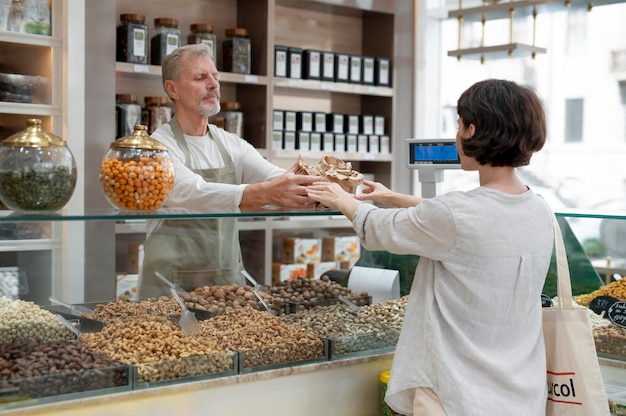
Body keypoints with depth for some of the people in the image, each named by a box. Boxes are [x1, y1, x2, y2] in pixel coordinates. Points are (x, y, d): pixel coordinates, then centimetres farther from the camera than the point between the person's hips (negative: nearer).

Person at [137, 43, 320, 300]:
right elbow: (190, 192, -28)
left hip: (229, 280, 5)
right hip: (172, 286, -5)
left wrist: (323, 185, -31)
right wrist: (265, 193, -43)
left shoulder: (232, 145, 7)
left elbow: (277, 179, -8)